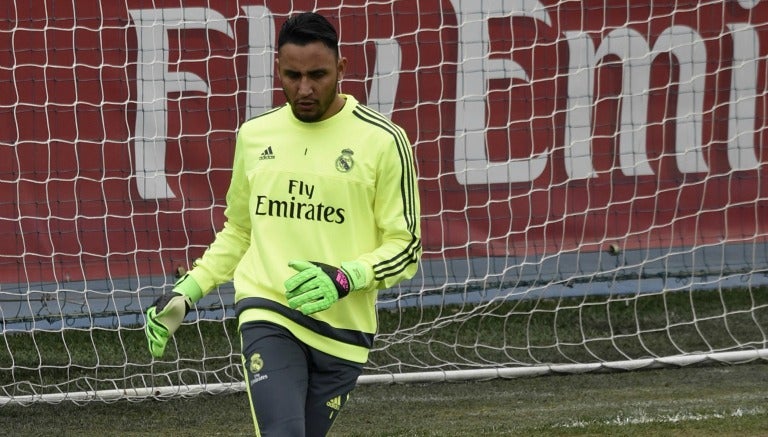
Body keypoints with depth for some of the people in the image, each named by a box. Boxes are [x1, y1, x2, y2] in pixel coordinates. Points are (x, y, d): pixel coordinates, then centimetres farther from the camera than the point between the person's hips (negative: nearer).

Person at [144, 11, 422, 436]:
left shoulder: (383, 141, -2)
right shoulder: (254, 135, 10)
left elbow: (405, 246, -1)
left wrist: (343, 279, -18)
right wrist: (186, 293, 13)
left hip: (341, 329, -1)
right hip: (267, 317, 1)